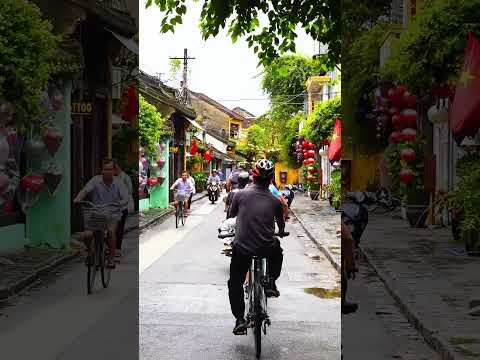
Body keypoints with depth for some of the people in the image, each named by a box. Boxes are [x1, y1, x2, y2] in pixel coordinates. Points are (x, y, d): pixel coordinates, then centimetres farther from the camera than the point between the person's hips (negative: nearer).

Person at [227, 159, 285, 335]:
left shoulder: (240, 194, -4)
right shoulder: (274, 201, 0)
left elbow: (231, 215, 14)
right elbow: (281, 224, 17)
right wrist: (281, 233, 40)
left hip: (242, 248, -1)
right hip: (267, 248, 1)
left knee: (235, 284, 17)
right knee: (277, 252, 37)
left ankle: (240, 320, 7)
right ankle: (271, 283, 24)